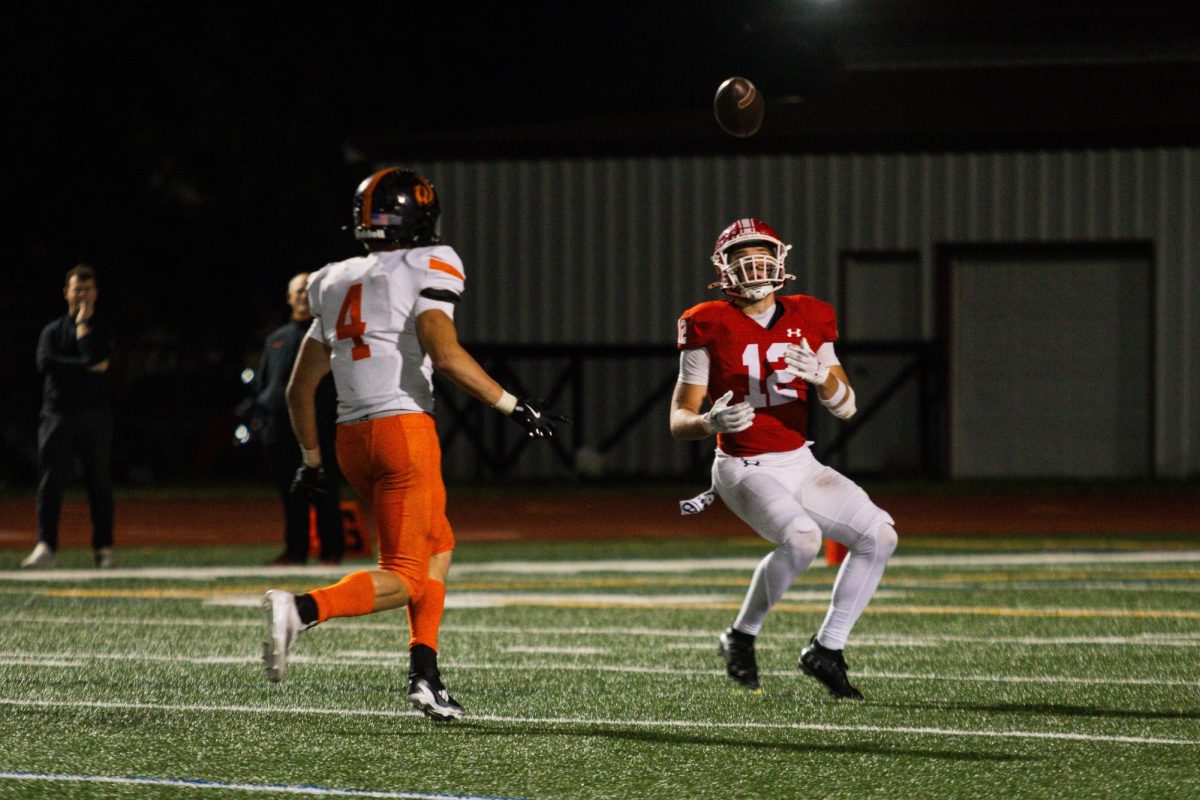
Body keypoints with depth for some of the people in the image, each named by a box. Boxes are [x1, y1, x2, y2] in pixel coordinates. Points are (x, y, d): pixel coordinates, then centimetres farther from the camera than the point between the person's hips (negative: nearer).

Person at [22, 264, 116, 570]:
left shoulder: (102, 329, 11)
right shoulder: (53, 331, 15)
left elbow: (95, 358, -9)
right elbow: (45, 363, -4)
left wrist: (83, 324, -2)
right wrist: (87, 368, -8)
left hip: (95, 415, -1)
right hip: (58, 415, 1)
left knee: (100, 483, -1)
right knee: (50, 481, -9)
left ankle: (103, 549, 3)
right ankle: (45, 547, -13)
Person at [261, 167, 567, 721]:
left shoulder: (337, 285, 17)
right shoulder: (425, 271, -4)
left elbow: (300, 388, 19)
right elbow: (446, 356, -19)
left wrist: (311, 460, 30)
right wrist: (515, 407, -11)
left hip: (351, 438, 7)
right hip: (404, 428, -7)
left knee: (438, 546, 23)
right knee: (404, 580, -6)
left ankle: (425, 675, 12)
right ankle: (302, 609, -30)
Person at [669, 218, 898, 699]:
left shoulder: (809, 320, 5)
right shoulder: (711, 327, -7)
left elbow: (845, 408, 2)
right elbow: (678, 420, -6)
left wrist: (821, 375, -19)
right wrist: (711, 421, -28)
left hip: (800, 465, 6)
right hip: (744, 469, -6)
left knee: (879, 536, -9)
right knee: (801, 538, -32)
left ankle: (827, 649, 4)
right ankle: (741, 638, -9)